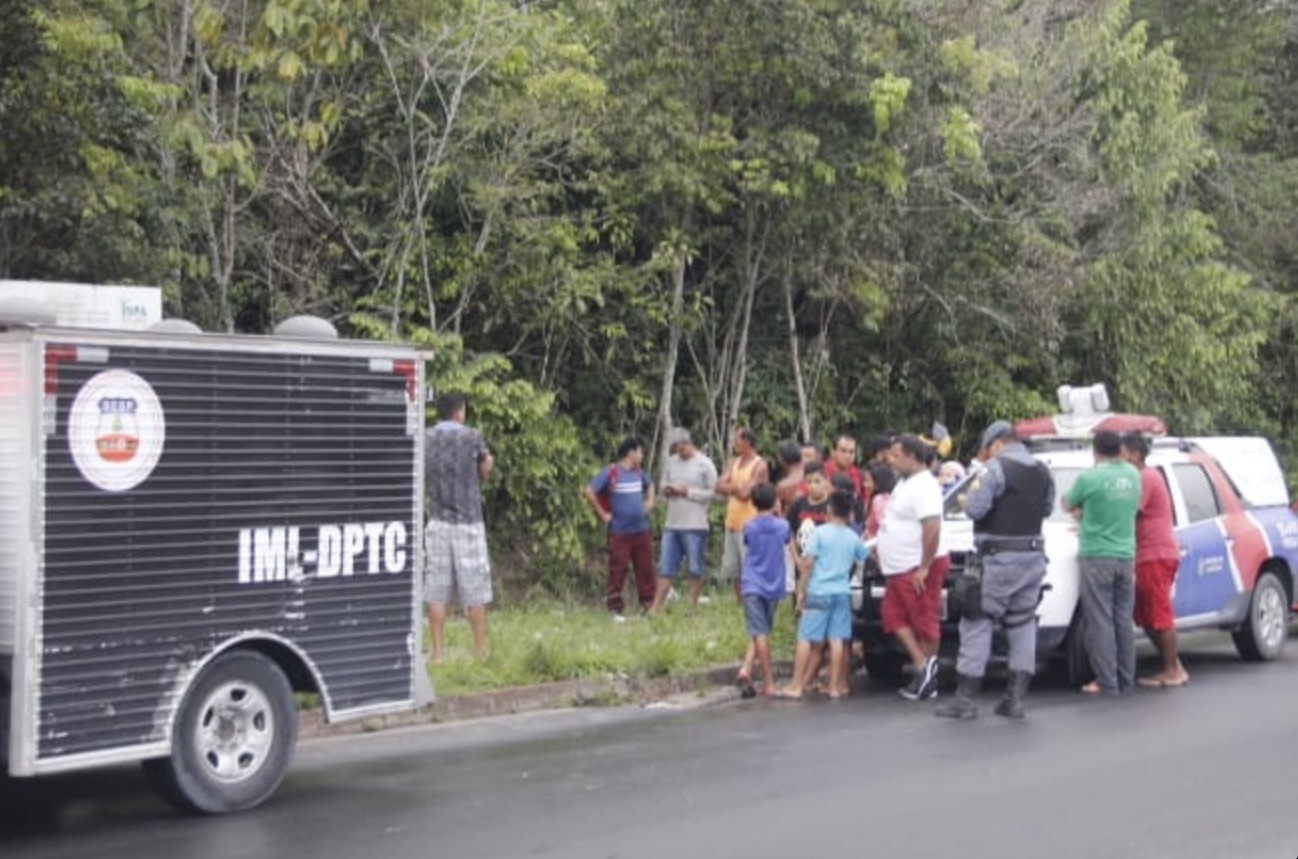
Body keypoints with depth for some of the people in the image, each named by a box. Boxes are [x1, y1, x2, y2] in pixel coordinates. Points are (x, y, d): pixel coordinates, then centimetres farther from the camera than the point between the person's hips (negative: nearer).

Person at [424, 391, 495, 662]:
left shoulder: (425, 440, 1)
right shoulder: (471, 437, -6)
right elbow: (485, 472, 5)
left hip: (437, 522, 3)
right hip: (468, 521, -2)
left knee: (436, 591, 4)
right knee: (474, 590, 4)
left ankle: (438, 651, 3)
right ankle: (481, 650, 8)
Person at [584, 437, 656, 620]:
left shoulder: (638, 472, 11)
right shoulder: (610, 472, -9)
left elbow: (650, 485, 33)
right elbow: (589, 492, -15)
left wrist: (649, 501, 17)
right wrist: (602, 514, -12)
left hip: (642, 530, 6)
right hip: (620, 532, -6)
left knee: (646, 569, 6)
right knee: (617, 571, -2)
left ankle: (649, 604, 14)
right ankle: (616, 609, 5)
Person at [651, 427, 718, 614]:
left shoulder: (705, 464, -6)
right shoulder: (671, 462, 10)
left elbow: (713, 493, -9)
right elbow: (663, 484, 19)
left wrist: (687, 492, -12)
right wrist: (667, 490, -4)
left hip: (695, 526, -5)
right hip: (671, 525, 5)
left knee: (696, 570, 4)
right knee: (665, 569, 6)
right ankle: (654, 610, 7)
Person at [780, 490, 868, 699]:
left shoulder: (820, 532, -4)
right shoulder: (853, 538, 9)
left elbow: (807, 563, -8)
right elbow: (866, 559, 20)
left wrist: (801, 590, -4)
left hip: (818, 592, -4)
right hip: (842, 592, 4)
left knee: (806, 639, -2)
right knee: (837, 640, 5)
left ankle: (796, 686, -3)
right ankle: (836, 686, 6)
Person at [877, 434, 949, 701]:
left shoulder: (924, 486, -18)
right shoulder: (905, 483, 14)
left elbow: (933, 528, -26)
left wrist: (924, 568, -27)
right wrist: (882, 549, 17)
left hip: (918, 570, -10)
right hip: (899, 569, 10)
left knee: (925, 622, -4)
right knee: (893, 616, 9)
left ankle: (928, 679, 0)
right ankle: (923, 666, 8)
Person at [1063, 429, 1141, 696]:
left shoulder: (1089, 478, -11)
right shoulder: (1133, 475, 5)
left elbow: (1069, 506, 3)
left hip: (1096, 557, -5)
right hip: (1126, 556, 5)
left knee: (1100, 623, -3)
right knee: (1124, 622, 10)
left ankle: (1107, 683, -3)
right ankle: (1126, 681, 13)